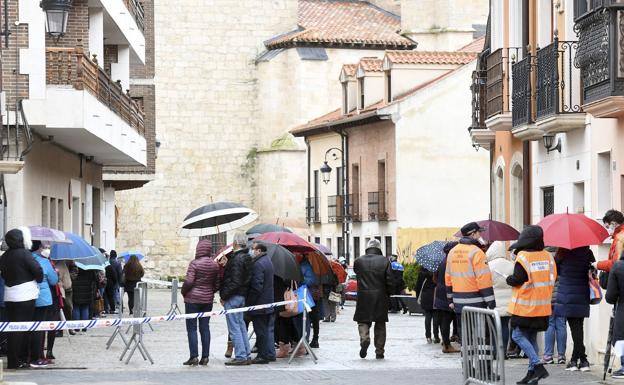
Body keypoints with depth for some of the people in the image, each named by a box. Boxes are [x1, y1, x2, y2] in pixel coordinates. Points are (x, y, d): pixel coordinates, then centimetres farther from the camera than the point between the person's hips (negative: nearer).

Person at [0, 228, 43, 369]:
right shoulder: (24, 254, -12)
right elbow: (38, 270, -15)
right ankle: (18, 360, -1)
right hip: (25, 297, -6)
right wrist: (38, 281, 3)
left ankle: (13, 361, 11)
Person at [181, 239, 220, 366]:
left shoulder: (195, 263, -14)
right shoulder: (215, 265, 1)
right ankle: (205, 357, 9)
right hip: (208, 299, 5)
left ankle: (194, 357, -4)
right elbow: (217, 284, 5)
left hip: (193, 299, -5)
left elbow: (189, 282, -18)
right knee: (205, 327, 10)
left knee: (191, 328, 1)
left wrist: (183, 292, 0)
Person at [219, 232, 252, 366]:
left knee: (234, 328, -4)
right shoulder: (247, 258, 11)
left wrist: (224, 296, -15)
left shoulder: (237, 259, -18)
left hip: (233, 297, -10)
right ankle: (247, 355, 18)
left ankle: (240, 356, -4)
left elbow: (235, 282, -22)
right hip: (242, 295, 10)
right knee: (241, 326, 15)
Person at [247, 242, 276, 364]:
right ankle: (270, 354, 19)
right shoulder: (268, 261, 12)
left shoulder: (258, 264, -19)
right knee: (269, 329, 14)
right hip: (269, 303, 10)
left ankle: (263, 355, 0)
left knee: (261, 331, -3)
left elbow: (256, 286, -23)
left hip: (259, 304, -10)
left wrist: (249, 302, -16)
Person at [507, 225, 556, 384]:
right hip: (542, 306, 7)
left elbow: (517, 280, -15)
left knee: (518, 335, 0)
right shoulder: (548, 256, 5)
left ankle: (538, 366, -13)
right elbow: (552, 279, 12)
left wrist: (508, 279, 5)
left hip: (525, 306, -7)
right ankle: (532, 372, 13)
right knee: (532, 338, 14)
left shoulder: (523, 257, -15)